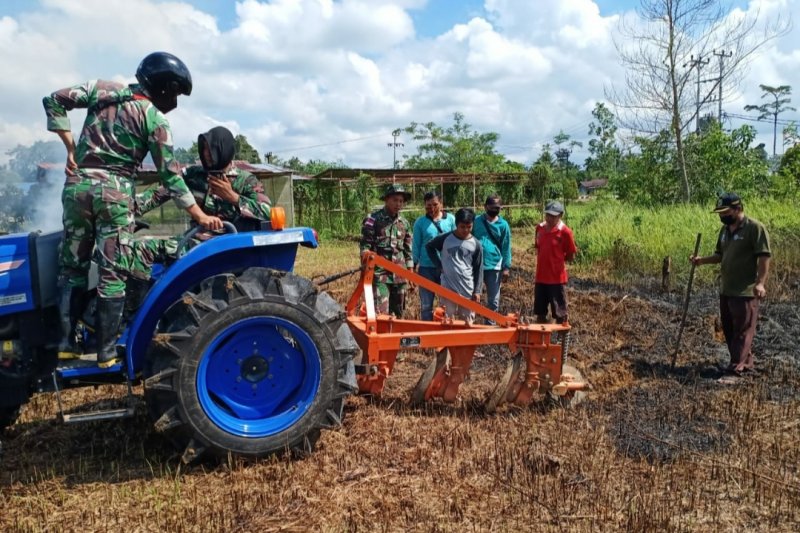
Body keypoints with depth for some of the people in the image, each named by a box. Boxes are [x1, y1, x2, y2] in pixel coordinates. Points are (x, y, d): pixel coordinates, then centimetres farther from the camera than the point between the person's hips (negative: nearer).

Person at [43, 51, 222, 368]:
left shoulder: (102, 89, 11)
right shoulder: (155, 120, -1)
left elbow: (54, 101, 7)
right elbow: (170, 174, -3)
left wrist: (70, 148, 9)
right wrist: (200, 216, 1)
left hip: (77, 185, 4)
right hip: (115, 192, -4)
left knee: (72, 267, 14)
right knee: (113, 274, 1)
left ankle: (66, 342, 15)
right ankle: (106, 351, 4)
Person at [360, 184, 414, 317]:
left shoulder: (405, 223, 11)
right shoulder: (373, 219, -4)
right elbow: (365, 245, -4)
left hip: (400, 275, 5)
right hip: (379, 274, -5)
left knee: (398, 314, 11)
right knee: (381, 314, -10)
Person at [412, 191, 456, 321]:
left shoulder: (451, 219, 0)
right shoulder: (420, 222, -2)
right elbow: (416, 245, 2)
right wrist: (415, 266, 0)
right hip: (426, 268, 0)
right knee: (426, 304, 9)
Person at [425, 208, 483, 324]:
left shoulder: (476, 245, 0)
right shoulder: (445, 238, -3)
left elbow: (478, 270, 3)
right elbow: (429, 247, 12)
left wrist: (477, 291, -2)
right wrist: (439, 266, 3)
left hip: (468, 290, 1)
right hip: (448, 288, -1)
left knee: (467, 323, 7)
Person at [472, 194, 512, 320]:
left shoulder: (503, 225, 1)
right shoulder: (476, 221, -1)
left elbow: (506, 248, 2)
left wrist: (506, 267, -2)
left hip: (494, 266, 1)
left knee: (493, 300, 10)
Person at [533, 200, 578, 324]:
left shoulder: (565, 231, -11)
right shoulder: (540, 228, 5)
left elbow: (571, 256, -6)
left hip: (557, 278, -6)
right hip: (540, 277, 6)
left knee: (560, 314, 4)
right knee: (540, 313, 15)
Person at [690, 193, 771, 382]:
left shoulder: (755, 228, -12)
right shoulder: (725, 229, 12)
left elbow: (764, 257, -16)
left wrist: (760, 283, -24)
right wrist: (702, 260, 3)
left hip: (745, 291, -9)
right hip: (726, 290, 9)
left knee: (742, 331, -2)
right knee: (729, 330, 15)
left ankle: (734, 370, -1)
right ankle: (746, 363, 29)